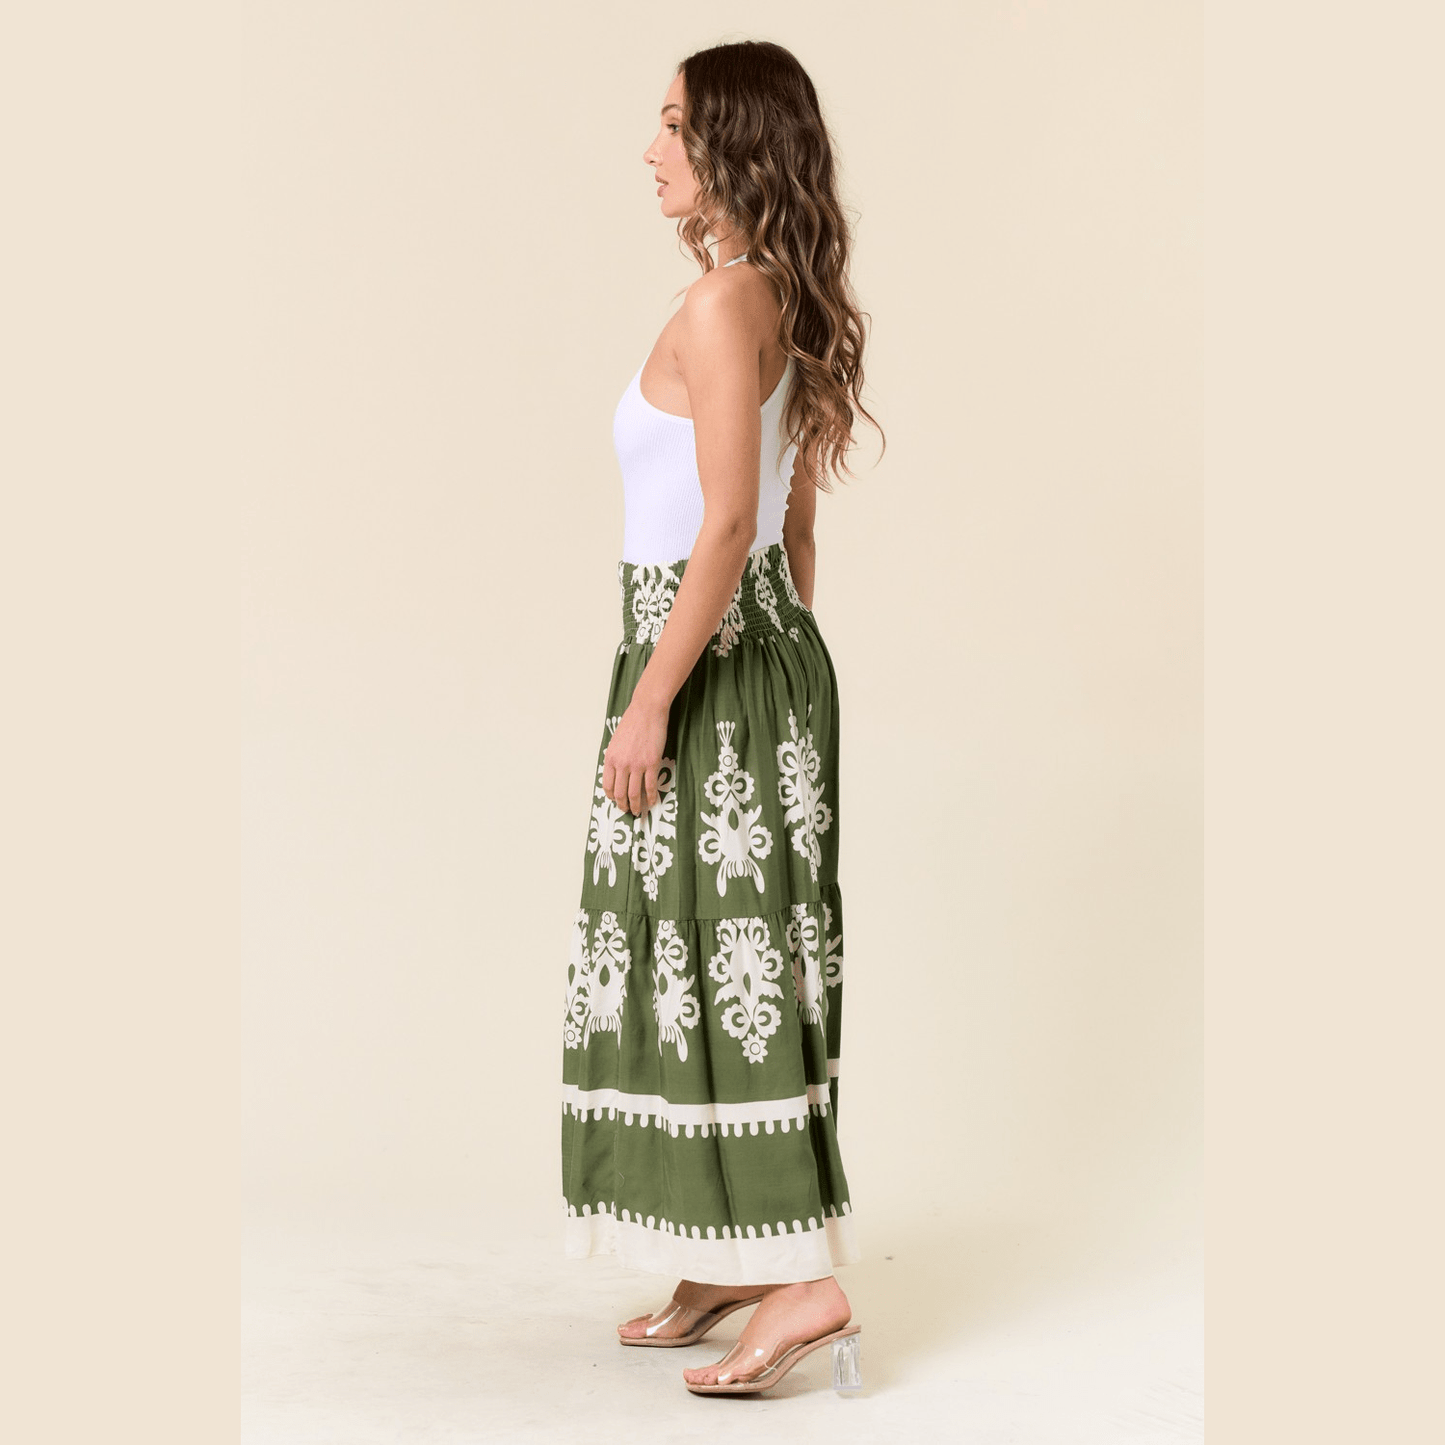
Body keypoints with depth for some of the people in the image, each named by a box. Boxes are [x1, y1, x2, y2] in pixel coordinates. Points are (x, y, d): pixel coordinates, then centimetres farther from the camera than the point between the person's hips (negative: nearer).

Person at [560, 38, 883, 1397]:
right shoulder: (783, 302, 13)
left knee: (717, 951, -4)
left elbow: (727, 525, -21)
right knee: (710, 951, 14)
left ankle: (806, 1276, 1)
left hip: (708, 652, -9)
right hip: (766, 645, 9)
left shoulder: (720, 304, -16)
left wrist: (649, 702, -19)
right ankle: (723, 1266, 23)